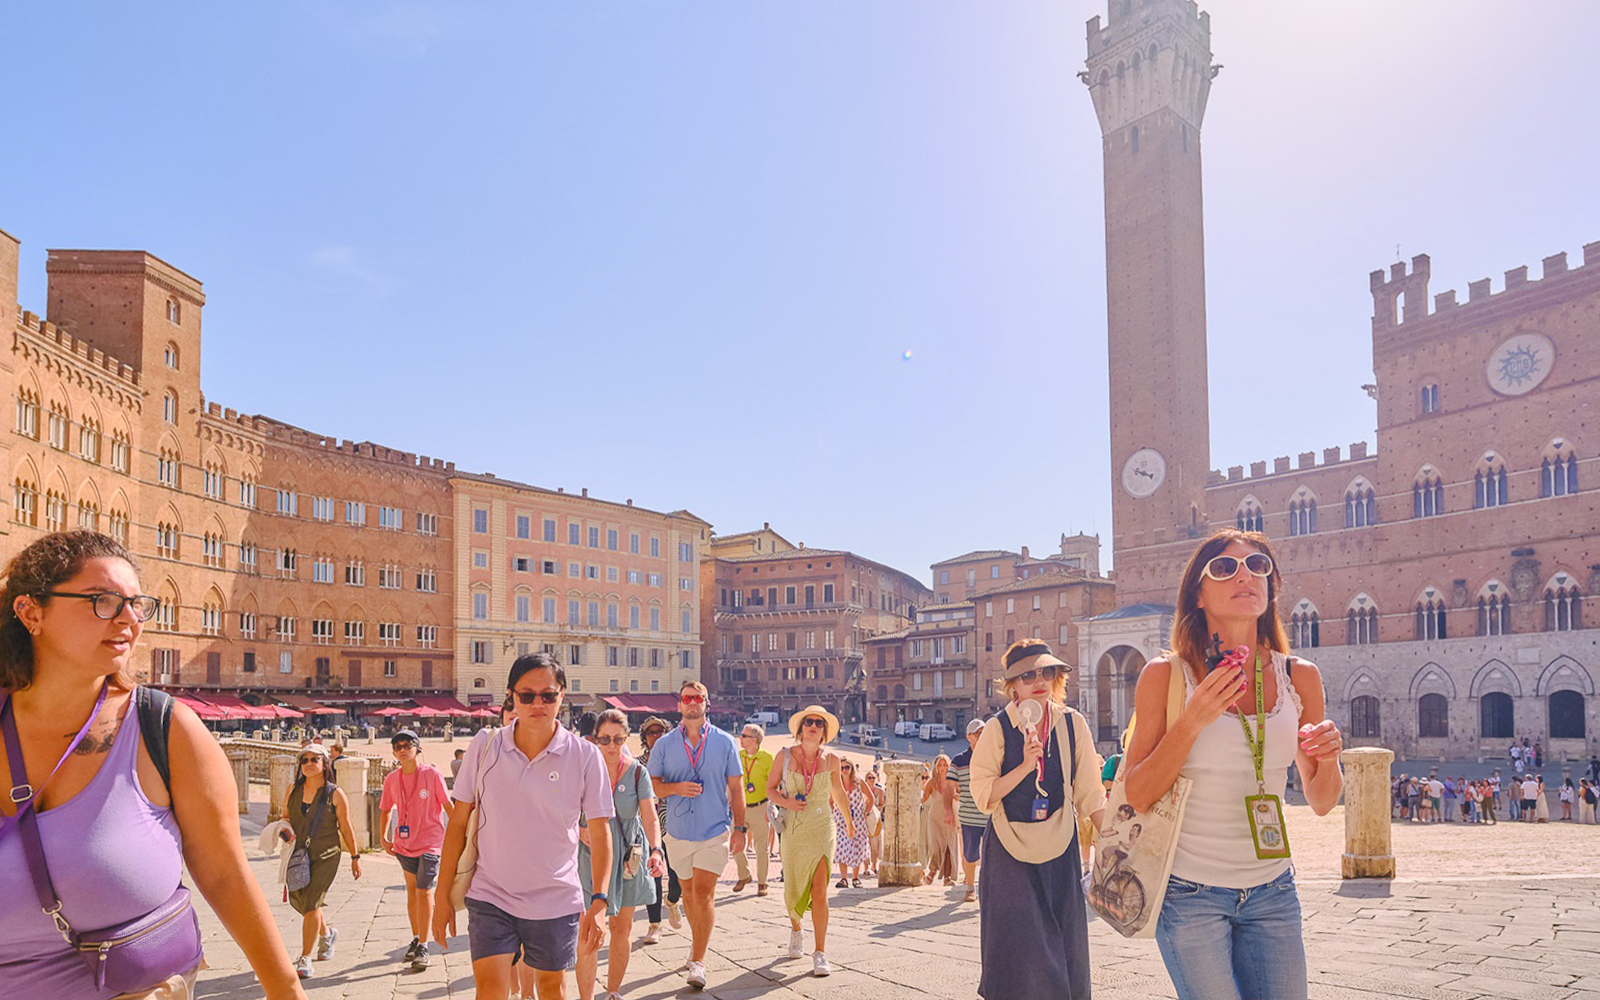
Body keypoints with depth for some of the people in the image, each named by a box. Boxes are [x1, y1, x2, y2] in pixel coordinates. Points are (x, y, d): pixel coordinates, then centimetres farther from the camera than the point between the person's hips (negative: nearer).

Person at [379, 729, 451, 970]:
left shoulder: (432, 774, -11)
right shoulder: (391, 779, 1)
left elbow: (448, 806, -5)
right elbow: (385, 810, 16)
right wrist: (383, 838, 8)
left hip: (430, 843, -4)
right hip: (404, 843, 4)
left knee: (423, 891, -8)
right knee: (411, 889, 15)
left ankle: (423, 947, 0)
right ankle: (416, 939, 30)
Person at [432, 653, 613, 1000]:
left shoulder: (585, 756, -8)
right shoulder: (485, 745, -4)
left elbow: (600, 834, -5)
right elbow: (458, 822, 2)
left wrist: (599, 901, -14)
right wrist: (443, 896, 1)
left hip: (556, 900, 0)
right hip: (490, 897, 0)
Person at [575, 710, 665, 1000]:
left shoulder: (637, 772, -6)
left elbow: (650, 817, -14)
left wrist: (656, 850, -30)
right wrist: (580, 833, -18)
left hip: (629, 854, 2)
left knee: (622, 928, 12)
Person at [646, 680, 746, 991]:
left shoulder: (724, 742, -1)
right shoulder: (664, 744, 2)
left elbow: (736, 788, 2)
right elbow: (652, 784, 3)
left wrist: (739, 828, -2)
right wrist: (676, 788, -16)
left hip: (715, 831, -3)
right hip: (678, 832, 3)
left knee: (703, 893, -10)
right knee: (688, 892, 16)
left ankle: (698, 961, -3)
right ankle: (697, 942, 37)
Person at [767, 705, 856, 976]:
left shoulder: (832, 760, 0)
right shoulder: (785, 756, -3)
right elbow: (770, 788, 5)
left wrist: (849, 821, 31)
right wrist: (787, 802, -15)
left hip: (822, 828, -1)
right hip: (793, 829, 1)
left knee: (819, 890, -13)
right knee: (793, 889, 13)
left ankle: (820, 954, -7)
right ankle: (796, 930, 44)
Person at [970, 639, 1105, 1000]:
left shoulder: (1072, 724, 1)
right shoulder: (997, 729, -5)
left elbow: (1089, 794, 5)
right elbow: (982, 795, -8)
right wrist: (1025, 766, -18)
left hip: (1060, 852, 2)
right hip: (1010, 852, -2)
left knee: (1064, 952, 5)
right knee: (1017, 950, -4)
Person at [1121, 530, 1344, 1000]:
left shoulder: (1299, 678, 1)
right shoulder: (1165, 675, -9)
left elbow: (1321, 802, 9)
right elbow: (1137, 797, -10)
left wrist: (1328, 758, -13)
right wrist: (1192, 722, -20)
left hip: (1272, 890, 4)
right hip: (1190, 892, -3)